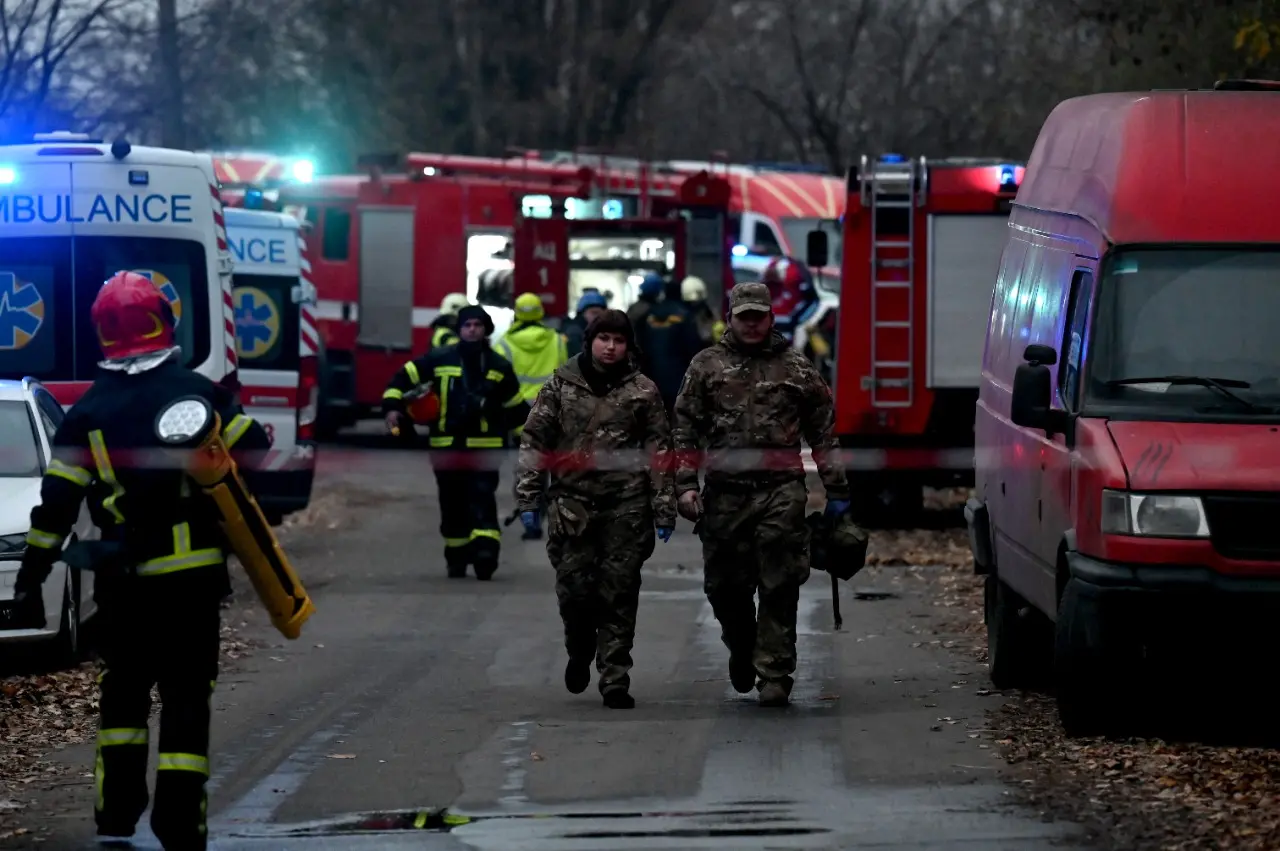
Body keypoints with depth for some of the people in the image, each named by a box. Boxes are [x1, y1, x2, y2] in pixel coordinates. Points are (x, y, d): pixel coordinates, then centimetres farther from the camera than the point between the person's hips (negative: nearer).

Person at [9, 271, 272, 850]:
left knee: (123, 689, 17)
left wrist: (30, 578, 1)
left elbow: (56, 503, -4)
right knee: (186, 695, 1)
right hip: (193, 575, -1)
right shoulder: (198, 392, -4)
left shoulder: (88, 411, -2)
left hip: (124, 579, 1)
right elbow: (256, 455, 0)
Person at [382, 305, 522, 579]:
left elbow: (515, 406, 18)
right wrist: (391, 407, -8)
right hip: (447, 446, 1)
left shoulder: (499, 367, 8)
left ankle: (485, 552, -23)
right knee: (453, 504, 7)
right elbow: (403, 378, 5)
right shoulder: (439, 360, 2)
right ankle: (456, 558, 19)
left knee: (482, 500, -13)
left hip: (484, 446, -1)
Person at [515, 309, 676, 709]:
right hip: (572, 505, 0)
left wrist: (664, 510, 1)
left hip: (626, 508, 0)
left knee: (619, 594, -1)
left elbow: (660, 453, 6)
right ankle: (579, 652, 27)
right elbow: (534, 442, 7)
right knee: (574, 588, -3)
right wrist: (528, 500, 0)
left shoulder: (642, 391, 6)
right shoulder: (561, 386, 6)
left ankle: (615, 679, 4)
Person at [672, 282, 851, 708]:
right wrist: (686, 484, -2)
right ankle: (741, 649, 33)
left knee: (779, 588, -7)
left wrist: (836, 490, 10)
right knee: (724, 585, 6)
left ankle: (774, 673, -4)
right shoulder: (707, 366, 10)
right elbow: (685, 429, 8)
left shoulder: (796, 368, 10)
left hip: (781, 492, -1)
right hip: (725, 492, 1)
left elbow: (822, 433, 13)